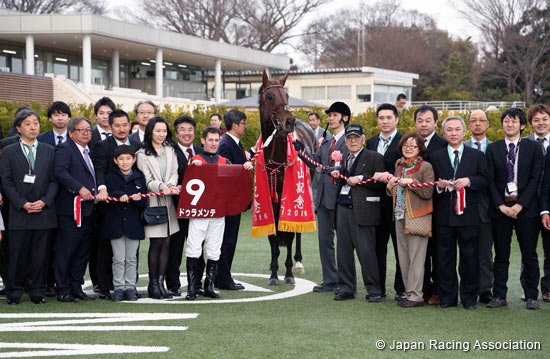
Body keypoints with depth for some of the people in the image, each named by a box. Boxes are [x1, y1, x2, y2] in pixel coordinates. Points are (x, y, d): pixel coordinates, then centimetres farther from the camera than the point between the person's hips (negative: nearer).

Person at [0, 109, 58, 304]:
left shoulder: (49, 151, 11)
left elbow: (54, 180, 7)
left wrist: (44, 201, -8)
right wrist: (22, 203, -10)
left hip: (44, 211, 2)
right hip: (19, 213, -2)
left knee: (41, 254, 3)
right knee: (17, 254, 0)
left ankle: (38, 291, 11)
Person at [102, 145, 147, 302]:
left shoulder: (139, 178, 8)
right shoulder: (110, 177, 5)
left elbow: (144, 204, 4)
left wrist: (138, 199, -17)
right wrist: (119, 196, -22)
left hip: (133, 224, 1)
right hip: (115, 223, -1)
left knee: (131, 258, 5)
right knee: (118, 259, 0)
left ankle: (130, 287, 12)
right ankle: (119, 288, 7)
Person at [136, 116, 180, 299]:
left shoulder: (170, 150, 14)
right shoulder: (142, 154, 0)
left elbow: (174, 173, 5)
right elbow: (146, 181, -6)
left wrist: (171, 186, -17)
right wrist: (162, 186, -24)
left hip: (168, 201, 4)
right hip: (153, 202, -4)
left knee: (166, 242, 2)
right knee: (156, 243, -6)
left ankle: (161, 282, 7)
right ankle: (153, 284, 2)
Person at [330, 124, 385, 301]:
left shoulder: (374, 158, -2)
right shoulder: (346, 159, 19)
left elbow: (381, 184, -10)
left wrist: (360, 179, -15)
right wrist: (338, 177, 5)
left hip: (362, 211, -7)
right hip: (343, 208, 7)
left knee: (366, 251, -6)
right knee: (344, 250, 7)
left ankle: (373, 290, 2)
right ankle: (346, 288, 16)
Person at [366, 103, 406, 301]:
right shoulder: (371, 143, 14)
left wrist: (388, 175, -24)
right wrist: (375, 176, -3)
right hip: (376, 202, 5)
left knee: (401, 247, 0)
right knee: (377, 246, 9)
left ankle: (402, 289, 6)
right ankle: (378, 287, 16)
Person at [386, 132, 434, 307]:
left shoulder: (425, 167, -6)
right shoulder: (399, 166, 15)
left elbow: (428, 193, -13)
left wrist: (412, 182, -20)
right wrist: (390, 186, 0)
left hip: (417, 218, -7)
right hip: (400, 217, 7)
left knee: (416, 258, -7)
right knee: (403, 258, 9)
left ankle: (416, 296, -5)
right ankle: (409, 293, 16)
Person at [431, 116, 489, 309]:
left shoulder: (477, 156, 8)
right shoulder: (436, 157, 11)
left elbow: (485, 180, 1)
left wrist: (468, 181, -15)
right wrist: (439, 186, -12)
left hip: (468, 214, -1)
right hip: (444, 216, 1)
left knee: (470, 257, 2)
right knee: (445, 257, 4)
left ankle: (469, 298, 11)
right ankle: (447, 298, 12)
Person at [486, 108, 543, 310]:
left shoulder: (533, 148, 5)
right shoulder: (493, 149, 8)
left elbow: (535, 179, -2)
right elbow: (490, 180, 3)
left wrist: (520, 205, -11)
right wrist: (501, 205, -7)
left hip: (525, 208, -1)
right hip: (500, 208, 1)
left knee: (529, 255, 1)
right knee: (501, 255, 4)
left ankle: (531, 297, 7)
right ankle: (499, 296, 9)